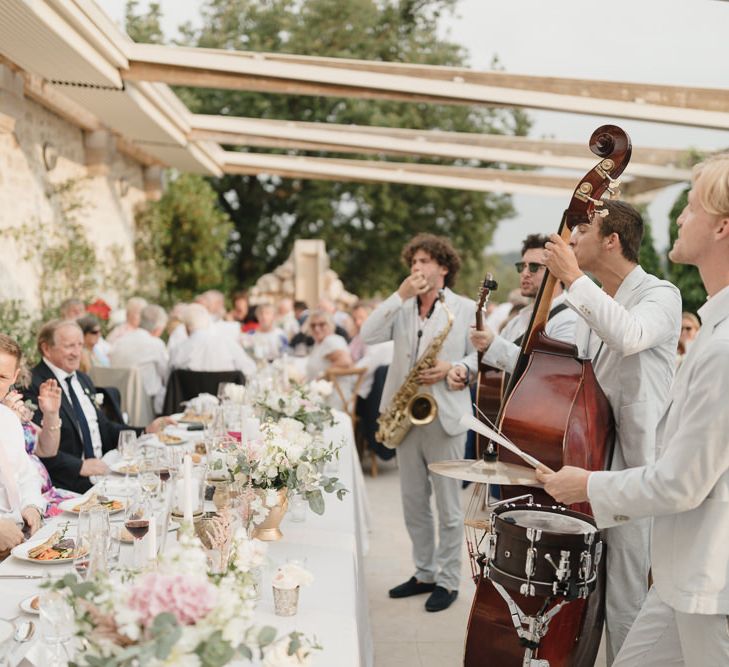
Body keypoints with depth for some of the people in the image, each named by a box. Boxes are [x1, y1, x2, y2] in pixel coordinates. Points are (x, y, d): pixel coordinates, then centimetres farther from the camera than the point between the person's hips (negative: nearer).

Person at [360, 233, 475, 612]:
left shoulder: (465, 309, -1)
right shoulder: (402, 308, 8)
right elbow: (368, 336, -8)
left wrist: (451, 369, -17)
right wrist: (401, 295, -13)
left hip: (445, 417, -4)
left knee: (448, 507, 3)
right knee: (413, 504, 13)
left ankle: (448, 581, 16)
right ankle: (424, 573, 27)